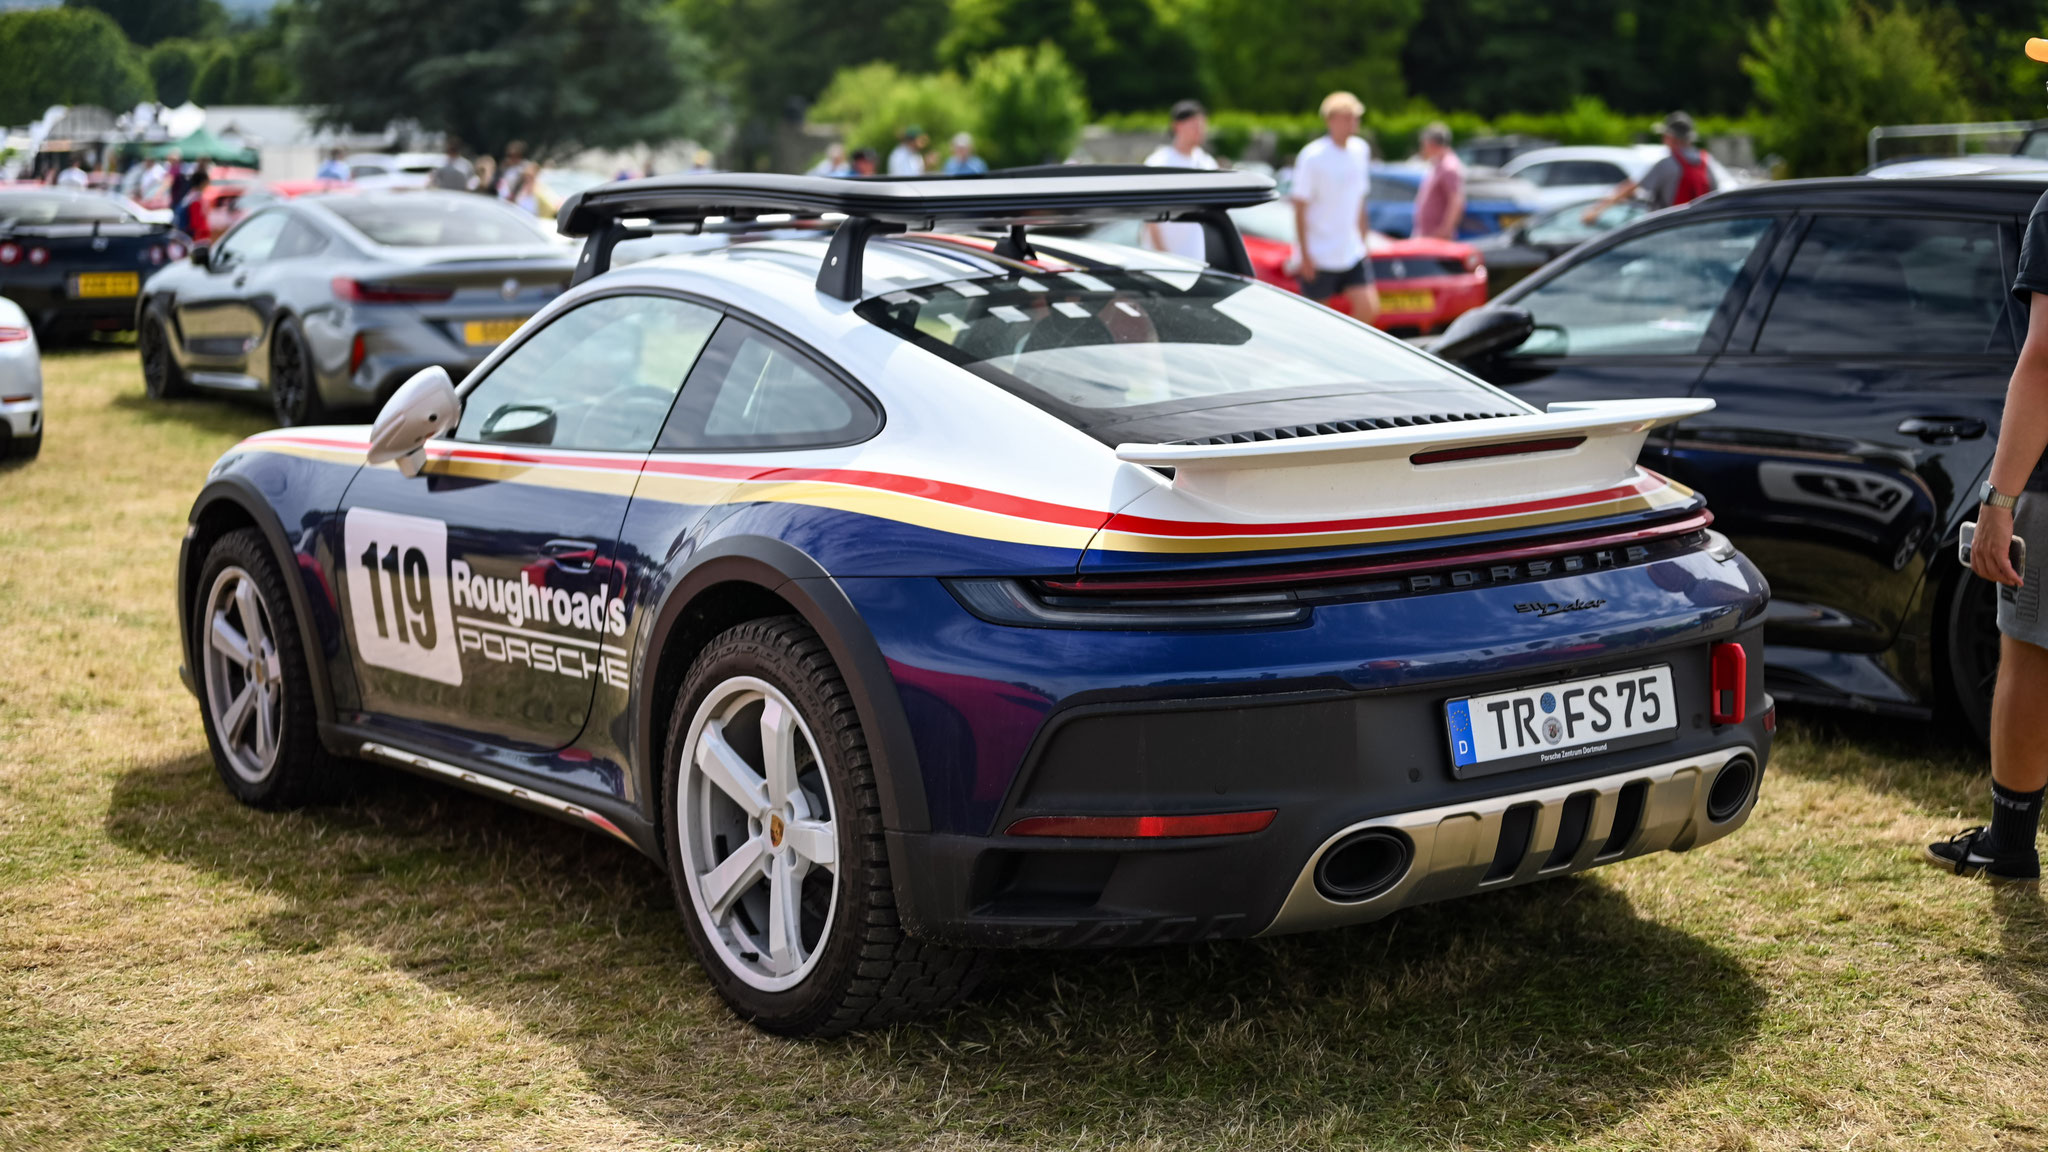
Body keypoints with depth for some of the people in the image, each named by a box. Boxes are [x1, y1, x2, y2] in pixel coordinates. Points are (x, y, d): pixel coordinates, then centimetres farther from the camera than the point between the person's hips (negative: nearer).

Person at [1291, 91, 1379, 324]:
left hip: (1352, 253, 5)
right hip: (1320, 257, -5)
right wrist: (1305, 254, -13)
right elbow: (1300, 207, -10)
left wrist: (1363, 241, 16)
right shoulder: (1312, 156, -12)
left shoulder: (1360, 150, 6)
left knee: (1369, 309, -6)